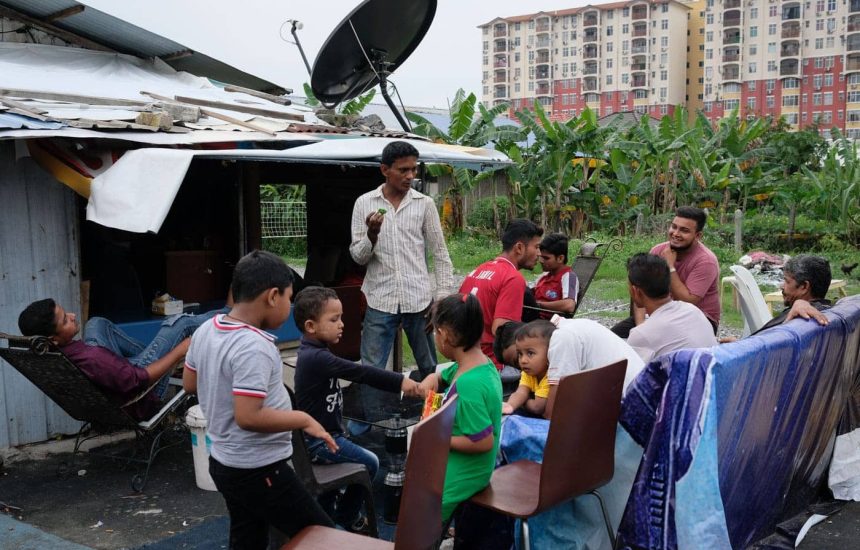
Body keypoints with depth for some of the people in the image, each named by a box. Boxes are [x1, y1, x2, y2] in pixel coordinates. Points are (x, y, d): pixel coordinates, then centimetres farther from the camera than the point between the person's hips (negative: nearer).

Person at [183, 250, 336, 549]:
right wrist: (304, 419, -19)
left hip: (225, 462, 10)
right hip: (259, 471, -9)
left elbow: (190, 384, 14)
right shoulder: (253, 347, -27)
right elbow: (249, 418, -30)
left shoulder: (206, 330, 1)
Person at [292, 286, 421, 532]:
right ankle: (347, 516, 23)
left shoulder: (312, 353, 4)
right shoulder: (317, 358, -28)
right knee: (369, 463, 5)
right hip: (319, 442, -9)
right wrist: (400, 381, -31)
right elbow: (360, 373, -32)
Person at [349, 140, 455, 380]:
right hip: (379, 301, 0)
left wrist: (443, 297, -1)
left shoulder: (425, 204, 2)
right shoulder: (364, 203, 2)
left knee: (430, 370, 11)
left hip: (419, 300, 1)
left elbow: (440, 254, 5)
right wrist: (372, 234, -19)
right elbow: (358, 257, 1)